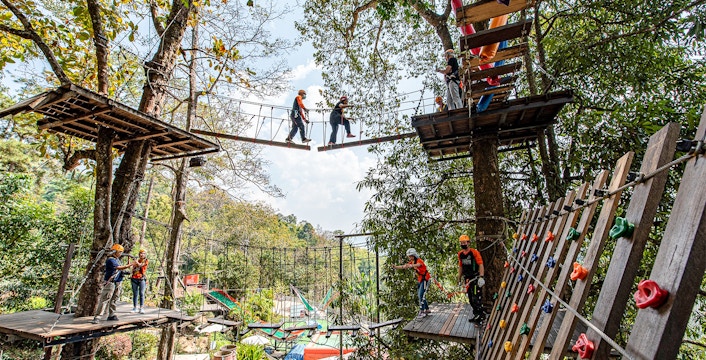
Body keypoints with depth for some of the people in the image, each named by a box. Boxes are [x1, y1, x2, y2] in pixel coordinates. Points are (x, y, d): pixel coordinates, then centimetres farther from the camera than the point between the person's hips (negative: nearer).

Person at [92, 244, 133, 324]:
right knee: (104, 300, -9)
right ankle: (97, 317, -7)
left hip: (117, 283, 9)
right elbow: (118, 268, -24)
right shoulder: (110, 260, -14)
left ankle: (111, 315, 18)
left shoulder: (117, 259, 15)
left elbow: (121, 268, 18)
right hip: (110, 282, -9)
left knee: (114, 299, 12)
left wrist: (128, 266, 3)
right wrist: (129, 265, -25)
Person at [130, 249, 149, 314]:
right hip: (134, 278, 4)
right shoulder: (136, 260, 15)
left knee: (141, 294, -7)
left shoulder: (146, 261, 4)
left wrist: (136, 262, -2)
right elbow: (132, 269, 11)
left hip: (142, 279, -4)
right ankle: (135, 308, 10)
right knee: (135, 294, 4)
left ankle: (141, 308, -8)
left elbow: (140, 265, -13)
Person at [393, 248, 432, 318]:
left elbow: (418, 265, -46)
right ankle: (427, 309, 27)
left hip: (425, 279, -9)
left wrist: (411, 266, -67)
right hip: (420, 280, 9)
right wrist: (395, 267, -21)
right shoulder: (411, 262, 5)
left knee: (421, 295, -15)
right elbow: (403, 266, -4)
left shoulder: (419, 260, -21)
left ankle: (422, 311, -12)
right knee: (420, 295, 13)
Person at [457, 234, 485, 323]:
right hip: (467, 279, 7)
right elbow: (460, 267, 17)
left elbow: (481, 265, -14)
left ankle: (481, 315, -1)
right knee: (470, 299, 12)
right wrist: (459, 279, 18)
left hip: (475, 278, -7)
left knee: (475, 298, -12)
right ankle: (476, 315, 24)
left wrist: (481, 277, -23)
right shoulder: (460, 254, 9)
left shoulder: (474, 252, -10)